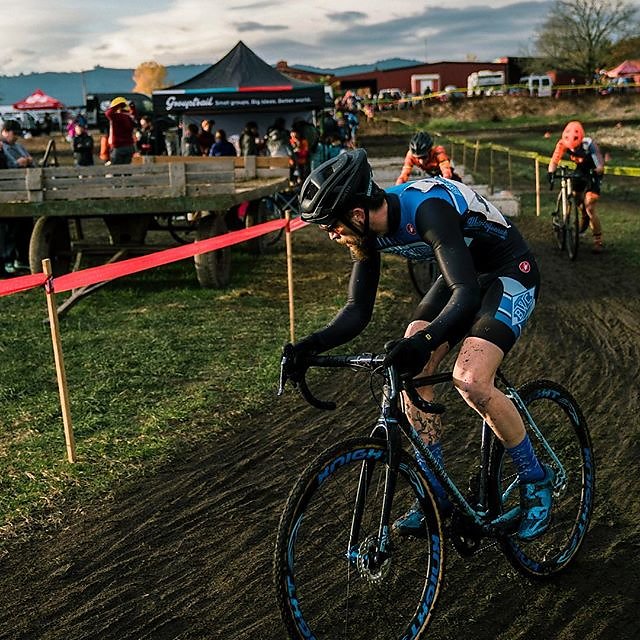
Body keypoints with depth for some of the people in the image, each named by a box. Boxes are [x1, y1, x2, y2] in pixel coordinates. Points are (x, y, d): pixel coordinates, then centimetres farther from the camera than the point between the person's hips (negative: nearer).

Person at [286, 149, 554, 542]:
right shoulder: (370, 230, -10)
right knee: (409, 372, -6)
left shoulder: (427, 210, -34)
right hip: (464, 276, 8)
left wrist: (425, 340, -58)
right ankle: (436, 496, 7)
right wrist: (311, 346, -21)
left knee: (470, 381, -24)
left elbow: (467, 294, -42)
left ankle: (536, 480, 0)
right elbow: (358, 310, -6)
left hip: (510, 274, -8)